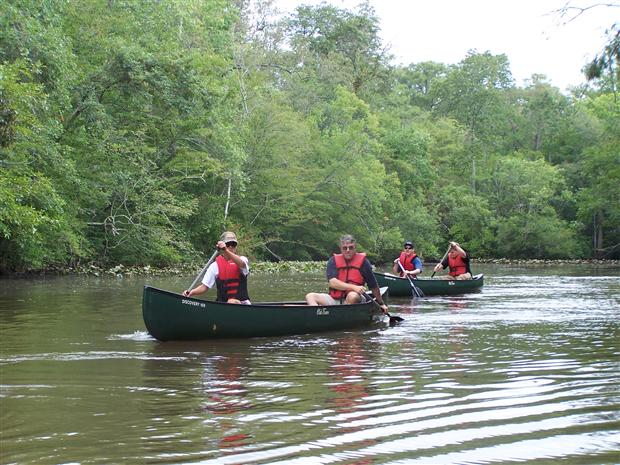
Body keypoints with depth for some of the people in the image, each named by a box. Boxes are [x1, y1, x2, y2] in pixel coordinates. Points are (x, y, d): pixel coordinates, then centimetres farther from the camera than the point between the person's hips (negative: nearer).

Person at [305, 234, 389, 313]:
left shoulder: (363, 262, 1)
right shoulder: (333, 261, 4)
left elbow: (374, 286, 9)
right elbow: (332, 283, -12)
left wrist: (381, 303, 16)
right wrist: (353, 287, -23)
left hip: (353, 301, -2)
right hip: (334, 300, 2)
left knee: (353, 296, -36)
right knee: (310, 296, -17)